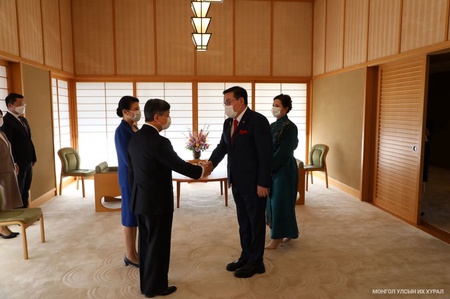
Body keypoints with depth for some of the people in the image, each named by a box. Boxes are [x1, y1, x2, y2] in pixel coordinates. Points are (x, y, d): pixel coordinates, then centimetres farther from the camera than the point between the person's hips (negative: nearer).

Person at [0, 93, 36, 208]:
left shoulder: (23, 119, 14)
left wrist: (32, 158, 11)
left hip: (28, 162, 9)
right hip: (18, 164, -9)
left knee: (25, 191, 16)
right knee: (17, 193, 2)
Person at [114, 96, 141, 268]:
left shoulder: (134, 128, 9)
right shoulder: (121, 130, -16)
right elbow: (128, 159, -20)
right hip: (130, 178, -8)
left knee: (136, 215, 15)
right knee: (130, 216, 2)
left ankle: (133, 251, 27)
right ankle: (130, 255, 16)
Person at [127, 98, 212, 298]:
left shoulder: (135, 138, 6)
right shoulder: (159, 141, -22)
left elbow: (131, 171, 12)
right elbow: (179, 165, -15)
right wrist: (201, 170, 1)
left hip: (140, 200, 9)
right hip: (157, 202, -9)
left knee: (146, 243, 18)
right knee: (158, 244, 6)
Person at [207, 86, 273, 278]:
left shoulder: (257, 120, -15)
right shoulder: (228, 123, 9)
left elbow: (265, 154, -18)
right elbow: (222, 145, 6)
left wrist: (263, 183, -19)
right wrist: (211, 162, -14)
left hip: (254, 183, -7)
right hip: (237, 182, 7)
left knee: (256, 222, 8)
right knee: (243, 222, 18)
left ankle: (256, 262, 23)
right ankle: (246, 257, 33)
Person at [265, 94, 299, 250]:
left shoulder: (290, 127, -14)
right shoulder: (273, 126, 11)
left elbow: (284, 152, -19)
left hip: (285, 169, -9)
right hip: (273, 168, 9)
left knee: (280, 202, -1)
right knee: (273, 201, 13)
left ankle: (277, 237, 10)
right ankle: (286, 233, 27)